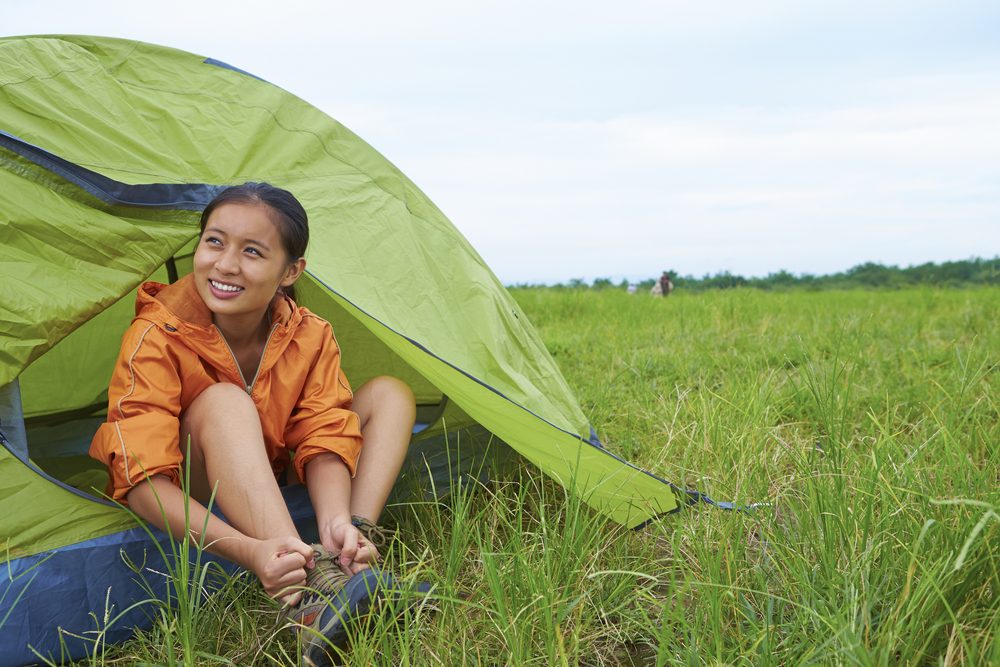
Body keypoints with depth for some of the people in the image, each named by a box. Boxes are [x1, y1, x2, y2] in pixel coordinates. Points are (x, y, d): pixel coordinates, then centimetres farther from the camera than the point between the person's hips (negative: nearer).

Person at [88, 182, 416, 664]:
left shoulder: (309, 337, -13)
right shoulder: (158, 338, -26)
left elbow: (325, 441, -19)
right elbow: (143, 482, -33)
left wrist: (335, 520, -43)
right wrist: (248, 549, -49)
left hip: (273, 481, 5)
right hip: (192, 501, -5)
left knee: (390, 394, -10)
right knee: (223, 401, -37)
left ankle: (350, 559, -32)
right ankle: (309, 593, -52)